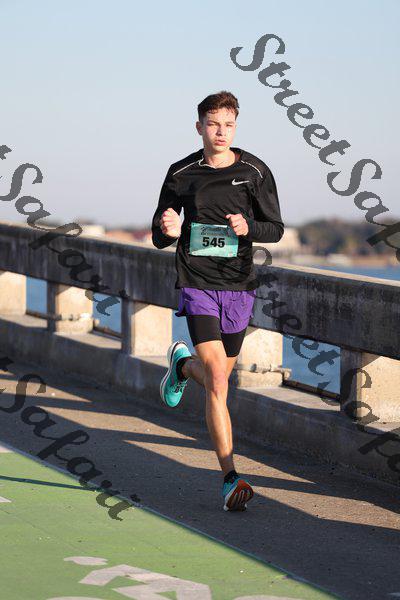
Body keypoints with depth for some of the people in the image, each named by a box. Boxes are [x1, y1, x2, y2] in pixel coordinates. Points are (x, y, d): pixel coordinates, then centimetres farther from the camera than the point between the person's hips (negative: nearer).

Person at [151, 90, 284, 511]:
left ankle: (183, 364, 52)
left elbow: (275, 228, 5)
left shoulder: (255, 172, 0)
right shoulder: (181, 174, 1)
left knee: (218, 375, 16)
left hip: (239, 286, 2)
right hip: (197, 284, -2)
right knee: (217, 381, -14)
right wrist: (170, 231, -15)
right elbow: (159, 237, 9)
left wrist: (247, 227, -16)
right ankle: (230, 479, -13)